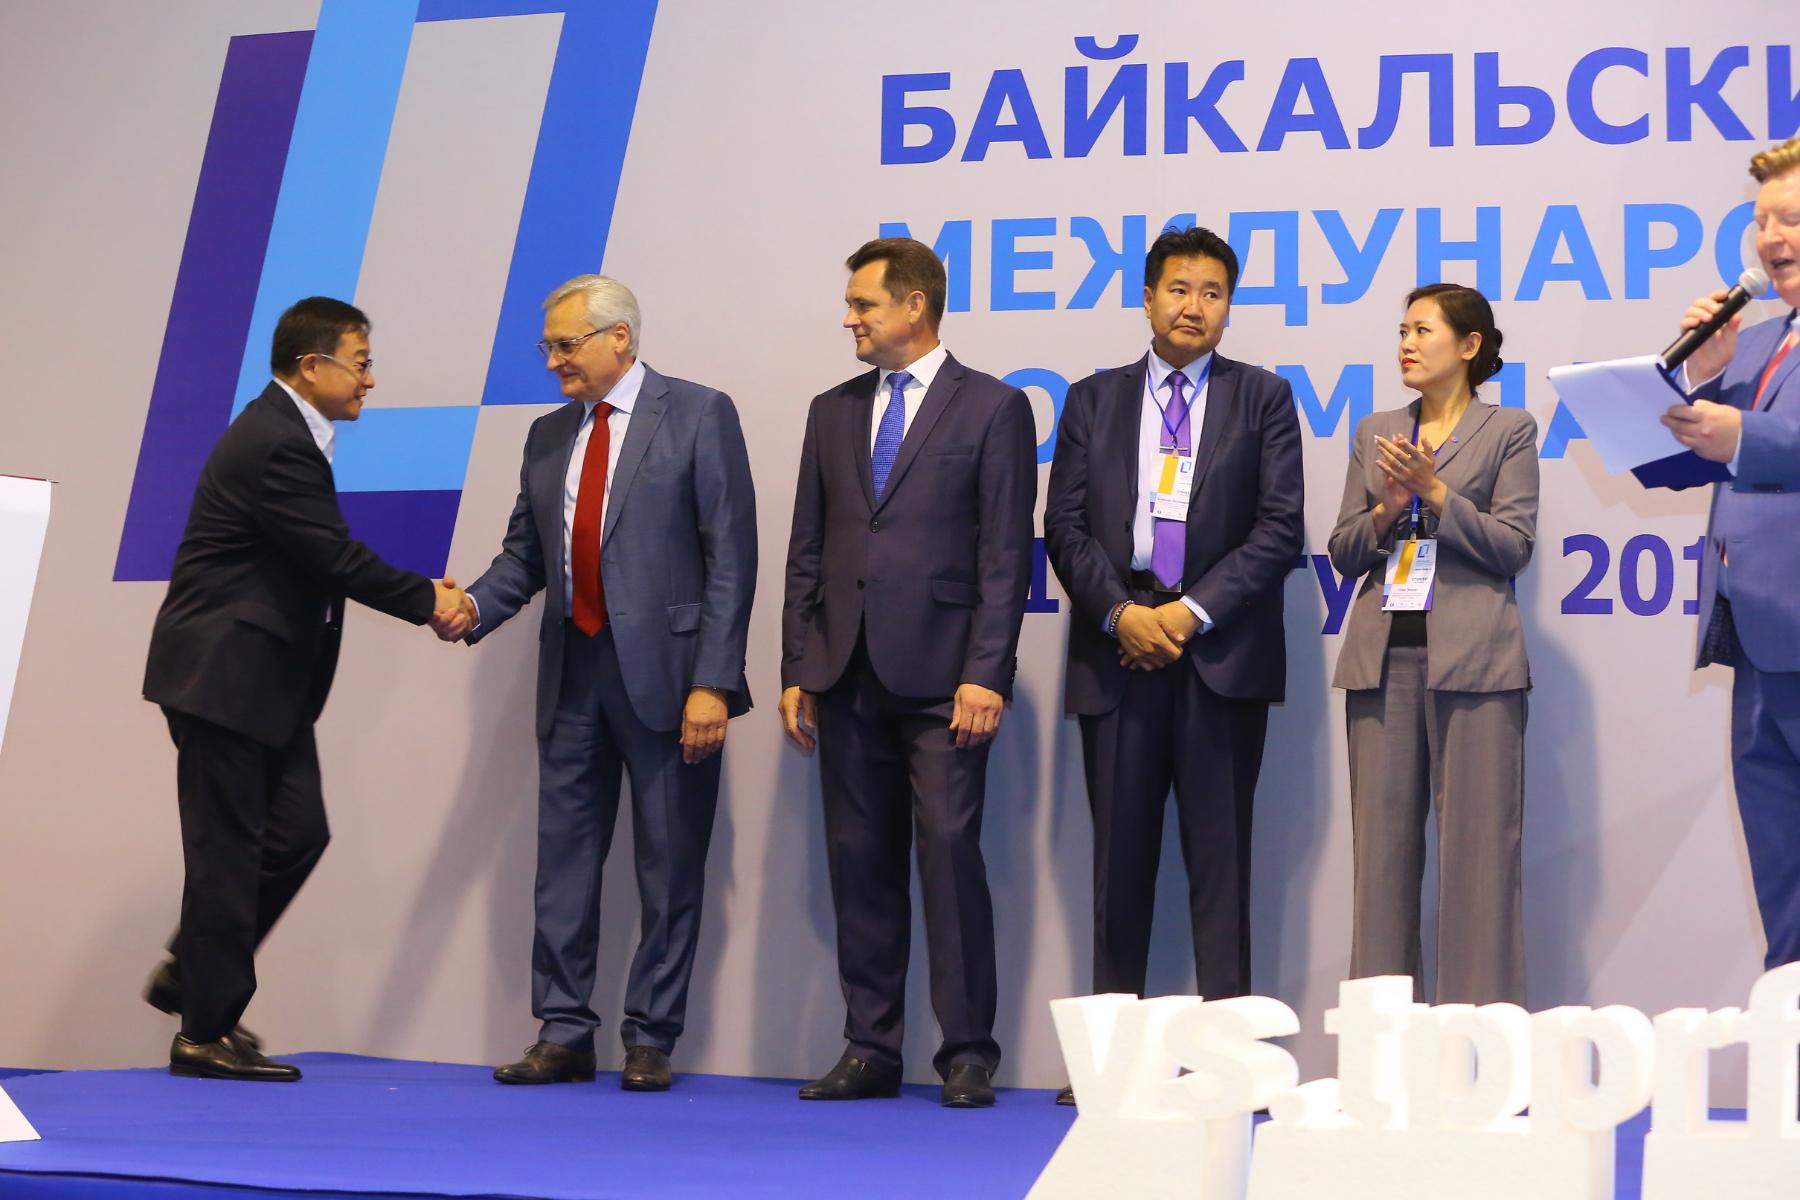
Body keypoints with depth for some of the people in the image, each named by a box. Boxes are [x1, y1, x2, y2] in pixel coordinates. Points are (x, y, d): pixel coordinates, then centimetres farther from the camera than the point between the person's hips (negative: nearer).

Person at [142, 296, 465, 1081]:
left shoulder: (286, 435, 13)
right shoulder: (275, 445, -20)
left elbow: (325, 560, 15)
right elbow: (337, 558, -20)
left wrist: (422, 592, 5)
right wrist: (427, 600, -8)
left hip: (262, 677, 10)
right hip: (224, 674, -10)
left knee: (297, 833, 10)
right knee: (228, 847, -4)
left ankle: (192, 972, 22)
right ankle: (206, 1031, 4)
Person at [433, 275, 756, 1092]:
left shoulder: (698, 416, -3)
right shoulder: (548, 436, 14)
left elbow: (730, 556, -8)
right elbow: (525, 552, 18)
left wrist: (711, 682, -15)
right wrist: (474, 608, -4)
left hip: (664, 675, -5)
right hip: (573, 673, 5)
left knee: (669, 869, 2)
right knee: (562, 860, 7)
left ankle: (650, 1040, 11)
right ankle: (563, 1035, 15)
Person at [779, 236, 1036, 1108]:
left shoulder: (992, 408, 2)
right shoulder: (833, 412, 16)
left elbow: (1006, 554, -4)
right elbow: (807, 551, 15)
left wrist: (985, 674, -12)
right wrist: (796, 670, 8)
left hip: (941, 678, -5)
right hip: (849, 677, 5)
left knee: (951, 856, -8)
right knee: (860, 864, 6)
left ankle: (968, 1053, -1)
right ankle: (869, 1050, 12)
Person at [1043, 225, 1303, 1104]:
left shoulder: (1263, 398, 8)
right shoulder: (1093, 401, 13)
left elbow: (1280, 528, 0)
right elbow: (1064, 527, 6)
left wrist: (1194, 611, -10)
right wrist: (1122, 613, -8)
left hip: (1221, 652, -2)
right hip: (1117, 651, 2)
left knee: (1219, 858, -1)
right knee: (1120, 858, 4)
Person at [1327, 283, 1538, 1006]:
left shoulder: (1509, 432, 5)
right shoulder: (1374, 433, 16)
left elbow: (1513, 547, -3)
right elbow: (1343, 553, 13)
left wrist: (1436, 492, -11)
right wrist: (1385, 512, -6)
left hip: (1474, 660, -4)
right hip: (1383, 655, 4)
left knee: (1478, 845, -5)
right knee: (1383, 843, 4)